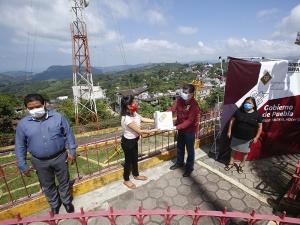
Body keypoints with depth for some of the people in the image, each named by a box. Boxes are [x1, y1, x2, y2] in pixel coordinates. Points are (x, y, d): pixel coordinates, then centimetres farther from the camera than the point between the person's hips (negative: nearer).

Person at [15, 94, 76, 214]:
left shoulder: (58, 117, -13)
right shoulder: (22, 124, -9)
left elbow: (69, 135, -4)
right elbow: (20, 146, 1)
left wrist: (72, 151, -5)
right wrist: (23, 165, 2)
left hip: (60, 157, -1)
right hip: (40, 162, 2)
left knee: (64, 182, 18)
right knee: (48, 186, 21)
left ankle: (67, 201, 44)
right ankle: (54, 205, 47)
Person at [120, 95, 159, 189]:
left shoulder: (133, 113, -8)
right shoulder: (126, 119, -35)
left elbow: (143, 119, 7)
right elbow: (140, 131, -28)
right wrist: (154, 130, -20)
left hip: (133, 140, 8)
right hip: (128, 142, -8)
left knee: (135, 158, 25)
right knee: (128, 161, 13)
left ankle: (136, 175, 49)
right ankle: (126, 180, 39)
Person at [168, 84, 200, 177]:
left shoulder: (194, 105, -25)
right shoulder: (180, 100, -6)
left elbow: (189, 121, -27)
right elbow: (172, 109, -6)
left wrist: (176, 127, -32)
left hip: (189, 131, -6)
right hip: (181, 129, 6)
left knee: (190, 150, 13)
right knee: (180, 148, 23)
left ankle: (189, 168, 34)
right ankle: (179, 163, 46)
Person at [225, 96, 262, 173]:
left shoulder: (257, 114, -6)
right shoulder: (239, 111, -6)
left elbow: (260, 127, 0)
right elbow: (232, 121, 0)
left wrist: (256, 137, -5)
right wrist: (229, 131, -2)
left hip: (248, 138, 0)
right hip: (236, 136, 0)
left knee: (245, 152, 14)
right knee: (234, 150, 13)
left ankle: (241, 165, 34)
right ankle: (231, 163, 31)